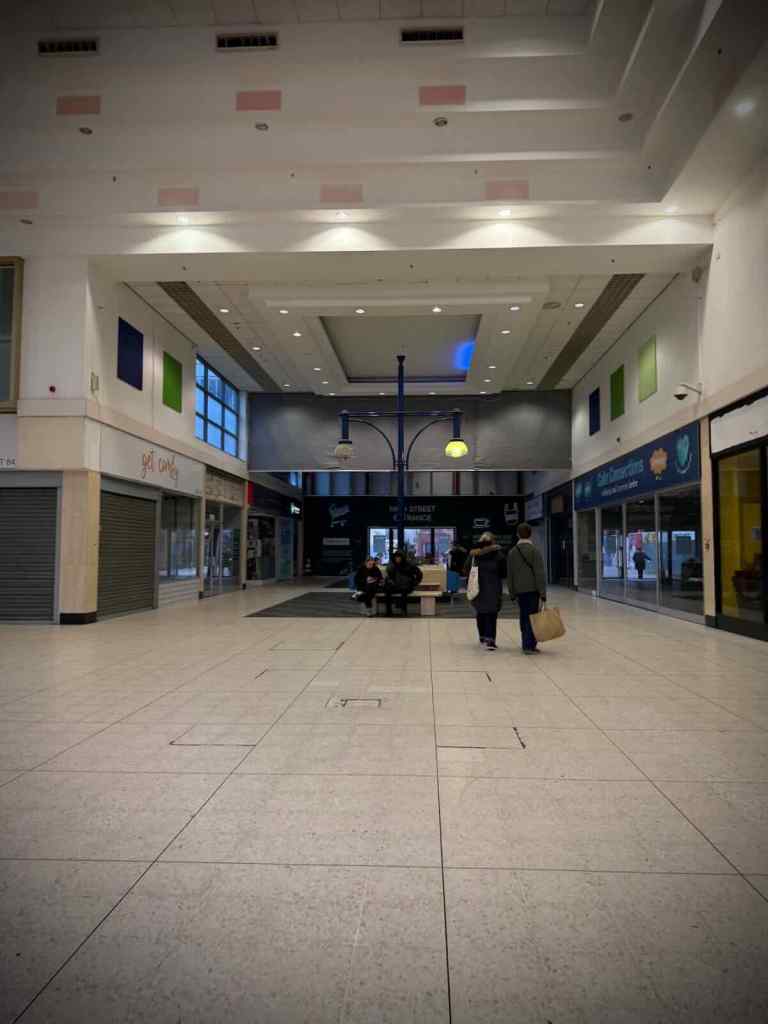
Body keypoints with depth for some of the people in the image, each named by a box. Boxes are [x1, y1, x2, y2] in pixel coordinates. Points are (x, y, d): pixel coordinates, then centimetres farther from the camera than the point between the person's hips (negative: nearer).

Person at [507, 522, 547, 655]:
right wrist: (542, 593, -10)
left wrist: (512, 594, 17)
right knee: (532, 617, -2)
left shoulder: (512, 552, 9)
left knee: (524, 617, 12)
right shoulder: (534, 550, -6)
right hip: (533, 589, -4)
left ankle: (526, 644, 20)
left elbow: (509, 575, 11)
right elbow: (540, 573, -11)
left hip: (520, 590, 5)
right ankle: (529, 645, -5)